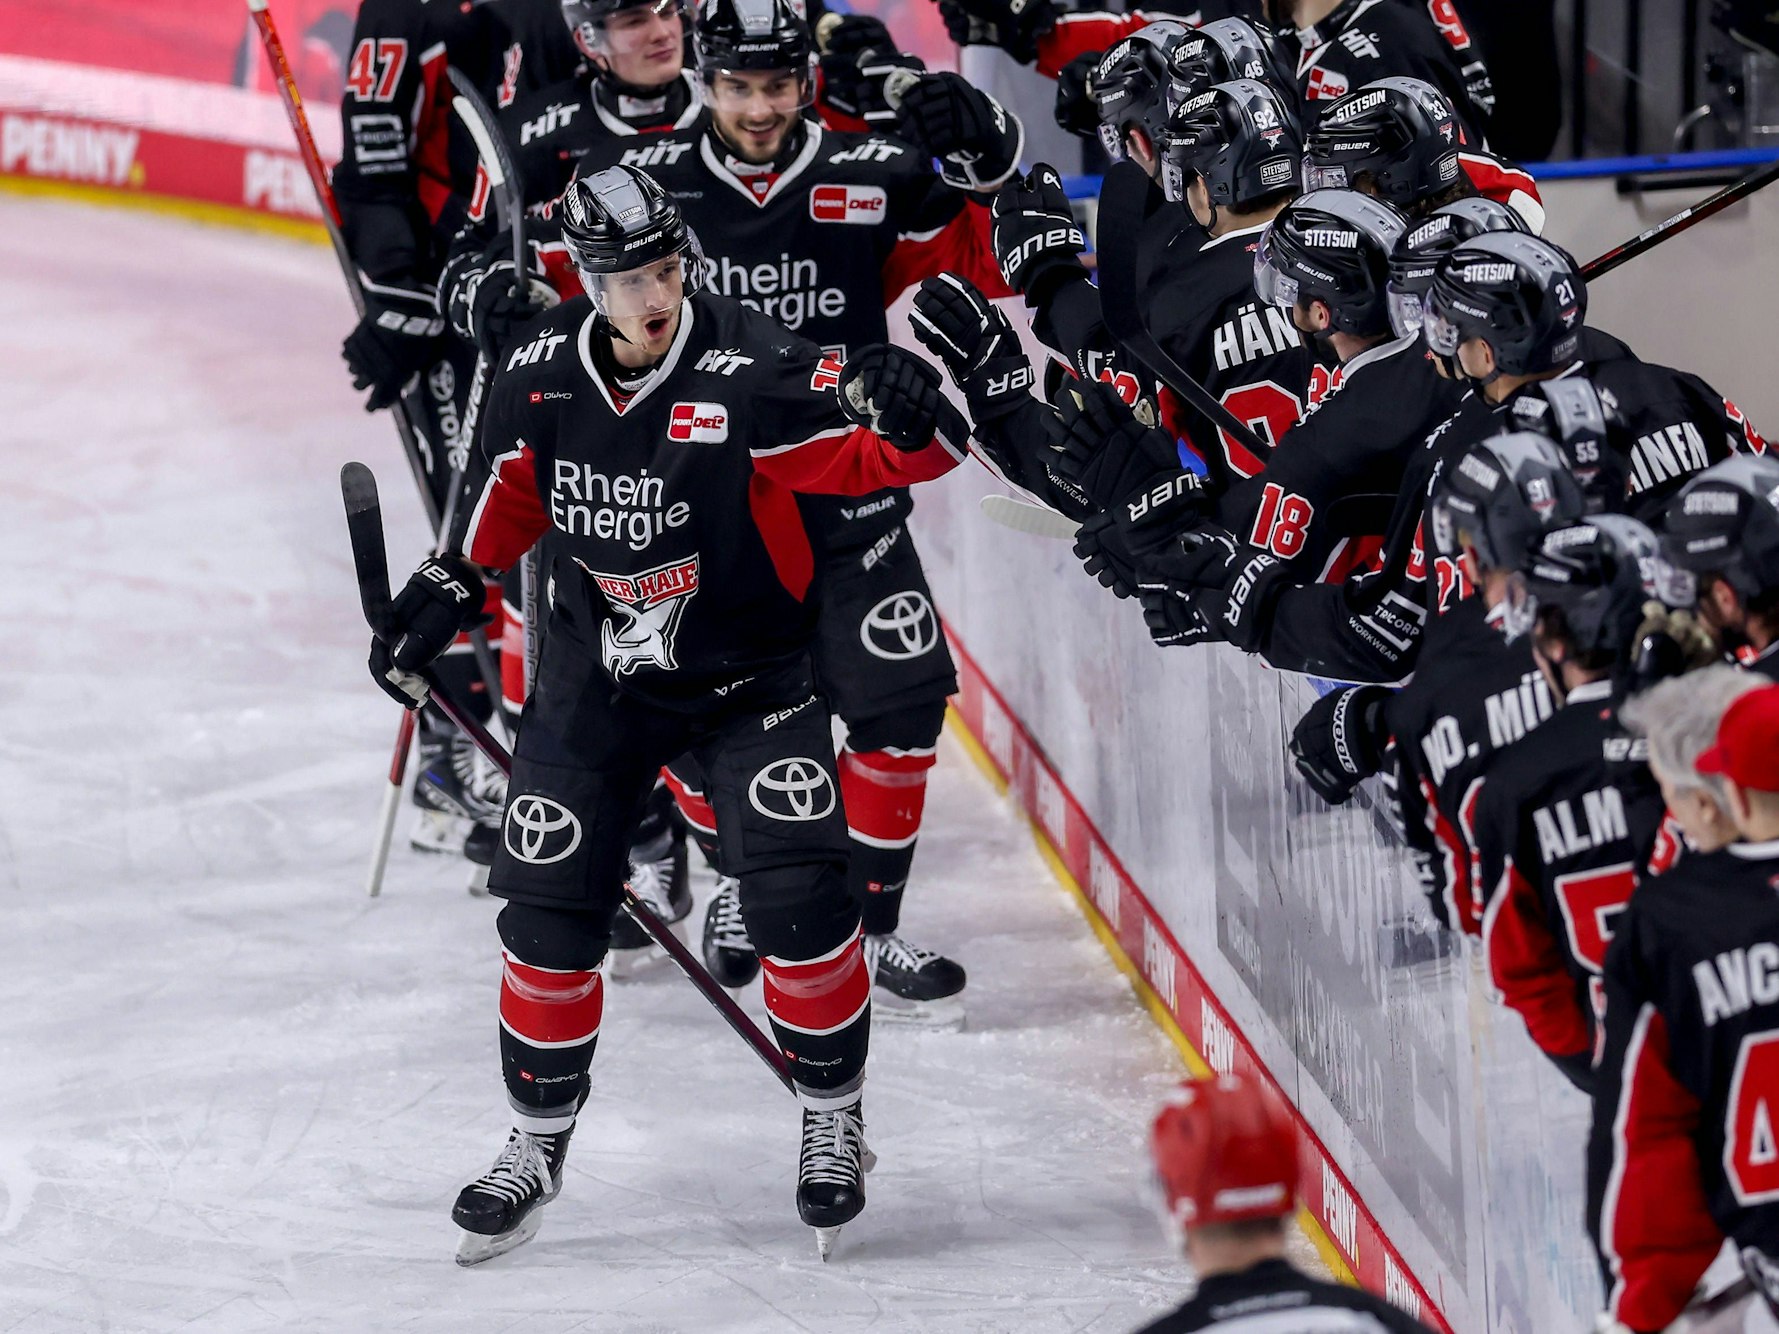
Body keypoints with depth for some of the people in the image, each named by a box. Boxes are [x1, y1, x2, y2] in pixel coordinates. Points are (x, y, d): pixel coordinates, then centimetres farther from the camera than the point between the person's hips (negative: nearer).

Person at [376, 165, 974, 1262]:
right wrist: (449, 589, 9)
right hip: (600, 670, 4)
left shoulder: (750, 372, -25)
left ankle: (834, 1118, 8)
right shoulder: (541, 375, -10)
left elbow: (912, 453, -27)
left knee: (798, 893, -15)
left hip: (751, 669, -3)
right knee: (551, 903, 0)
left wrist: (906, 411, -48)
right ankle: (539, 1139, 19)